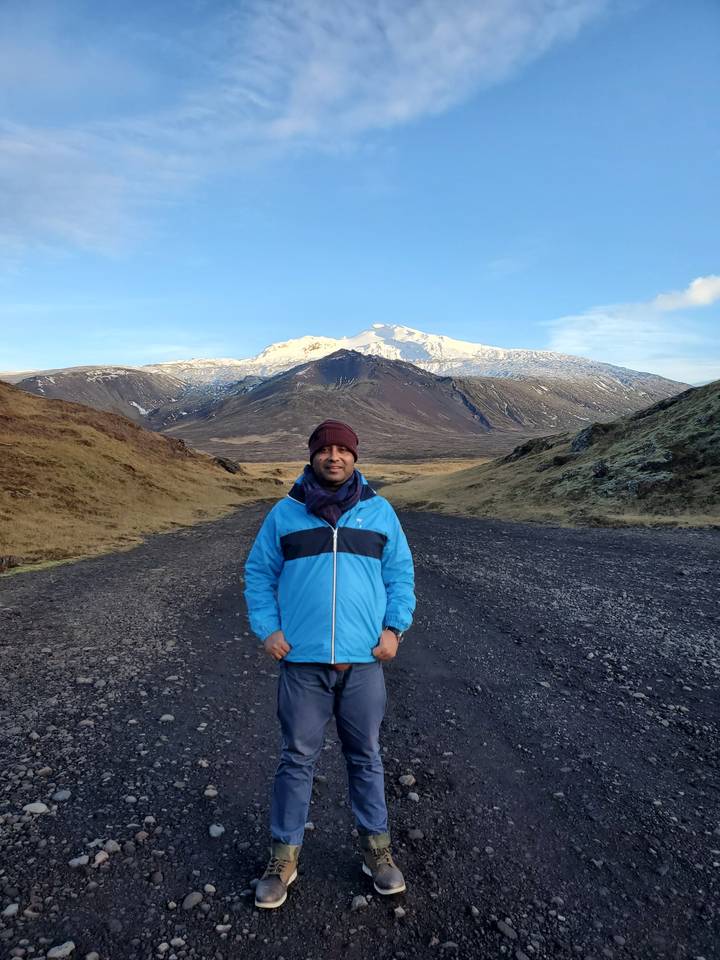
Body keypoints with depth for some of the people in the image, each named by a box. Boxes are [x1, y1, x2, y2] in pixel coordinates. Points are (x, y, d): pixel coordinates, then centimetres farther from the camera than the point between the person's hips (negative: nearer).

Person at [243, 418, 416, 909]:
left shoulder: (379, 512, 3)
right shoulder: (285, 513, 1)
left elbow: (401, 574, 8)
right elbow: (258, 573, 7)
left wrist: (395, 628, -3)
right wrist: (267, 629, -4)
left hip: (364, 660, 1)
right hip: (302, 661, 0)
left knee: (367, 757, 15)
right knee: (297, 759, 11)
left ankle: (376, 848, 34)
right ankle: (285, 856, 29)